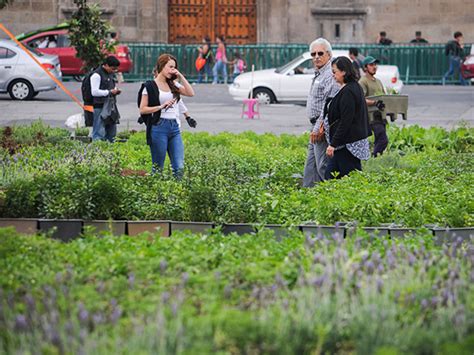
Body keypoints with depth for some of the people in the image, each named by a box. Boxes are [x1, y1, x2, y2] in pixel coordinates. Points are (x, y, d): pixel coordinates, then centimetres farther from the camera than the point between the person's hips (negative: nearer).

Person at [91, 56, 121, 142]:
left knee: (112, 130, 15)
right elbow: (94, 92, -18)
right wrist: (109, 92, -17)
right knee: (99, 132, -9)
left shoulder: (110, 74, 15)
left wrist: (115, 91, 5)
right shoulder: (97, 75, -12)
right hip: (100, 107, -9)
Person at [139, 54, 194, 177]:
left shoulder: (174, 84, 16)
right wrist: (162, 106, -13)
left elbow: (190, 93, 4)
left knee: (179, 167, -3)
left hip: (174, 127, 5)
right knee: (158, 167, 1)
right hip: (159, 127, -5)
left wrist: (180, 76, 2)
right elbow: (142, 109, -4)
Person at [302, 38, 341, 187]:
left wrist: (318, 129, -20)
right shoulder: (318, 74, 19)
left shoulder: (330, 75, -14)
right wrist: (315, 128, 18)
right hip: (317, 126, 11)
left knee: (323, 166, -10)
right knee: (311, 165, 12)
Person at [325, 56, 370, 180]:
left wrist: (333, 144, -20)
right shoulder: (355, 87, 13)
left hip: (348, 144, -11)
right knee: (330, 174, 12)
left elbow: (345, 122, -22)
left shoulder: (348, 92, -18)